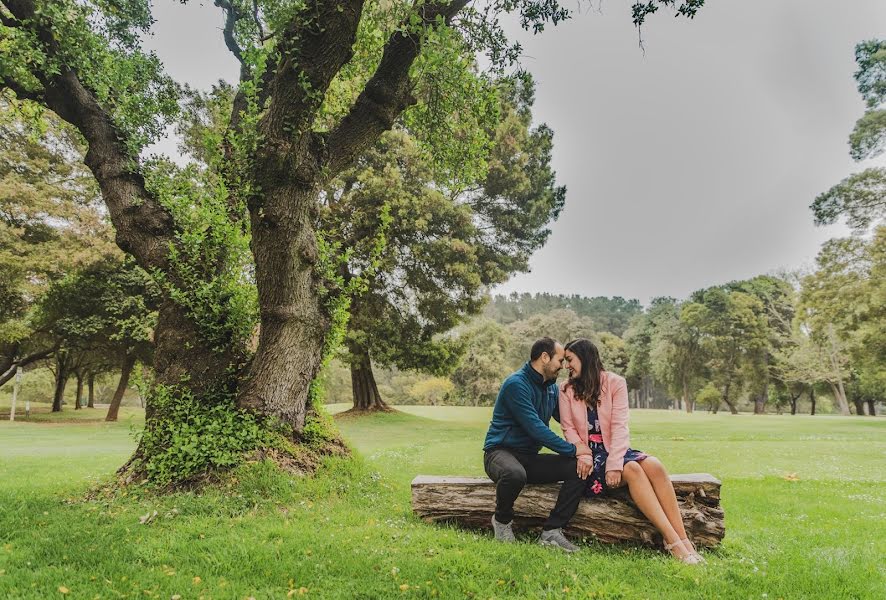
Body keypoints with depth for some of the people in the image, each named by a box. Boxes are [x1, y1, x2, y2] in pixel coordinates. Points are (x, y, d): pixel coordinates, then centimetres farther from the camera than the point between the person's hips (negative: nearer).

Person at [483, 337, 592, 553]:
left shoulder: (551, 387, 11)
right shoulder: (516, 384, -17)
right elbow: (535, 428, -23)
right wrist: (572, 449, -19)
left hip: (530, 457, 8)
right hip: (501, 452, -7)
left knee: (579, 468, -14)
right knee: (515, 474, -41)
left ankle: (551, 532, -12)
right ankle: (502, 520, -9)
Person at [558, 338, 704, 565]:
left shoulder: (615, 383, 1)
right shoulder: (566, 389, 4)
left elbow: (619, 426, -9)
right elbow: (569, 429, -1)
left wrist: (614, 463, -21)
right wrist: (583, 455, -19)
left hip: (615, 448, 2)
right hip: (589, 453, -2)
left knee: (654, 465, -26)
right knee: (632, 470, -29)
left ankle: (683, 539, -29)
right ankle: (672, 540, -30)